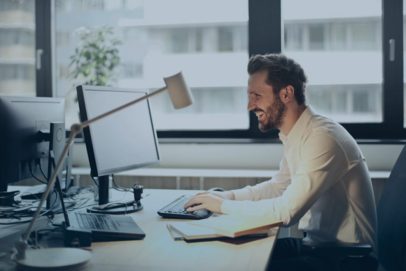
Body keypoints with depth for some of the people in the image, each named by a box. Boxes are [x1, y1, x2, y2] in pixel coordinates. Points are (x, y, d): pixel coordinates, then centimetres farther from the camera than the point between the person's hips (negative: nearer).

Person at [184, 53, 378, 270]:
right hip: (316, 243, 9)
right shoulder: (295, 136, 6)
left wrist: (224, 205, -16)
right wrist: (227, 196, 6)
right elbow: (278, 186, 20)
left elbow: (286, 211, -28)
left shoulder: (322, 139, -24)